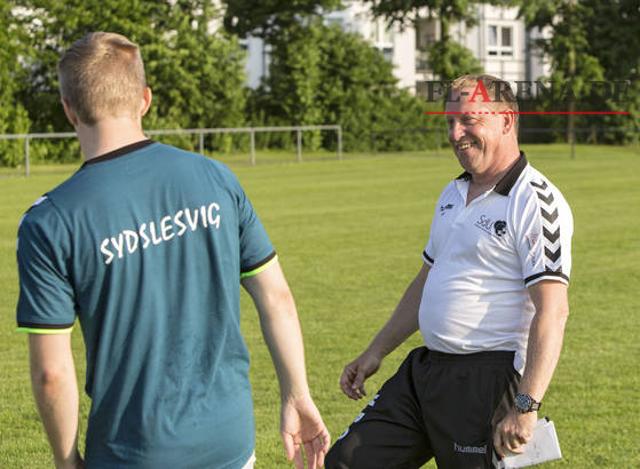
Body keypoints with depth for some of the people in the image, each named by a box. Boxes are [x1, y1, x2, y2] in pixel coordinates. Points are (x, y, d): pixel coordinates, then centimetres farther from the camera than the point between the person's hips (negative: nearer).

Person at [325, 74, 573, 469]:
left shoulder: (536, 202, -14)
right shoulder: (453, 195, 15)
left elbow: (553, 310, -21)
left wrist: (526, 405, -26)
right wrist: (376, 352, 24)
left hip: (487, 382, -8)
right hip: (424, 370, 9)